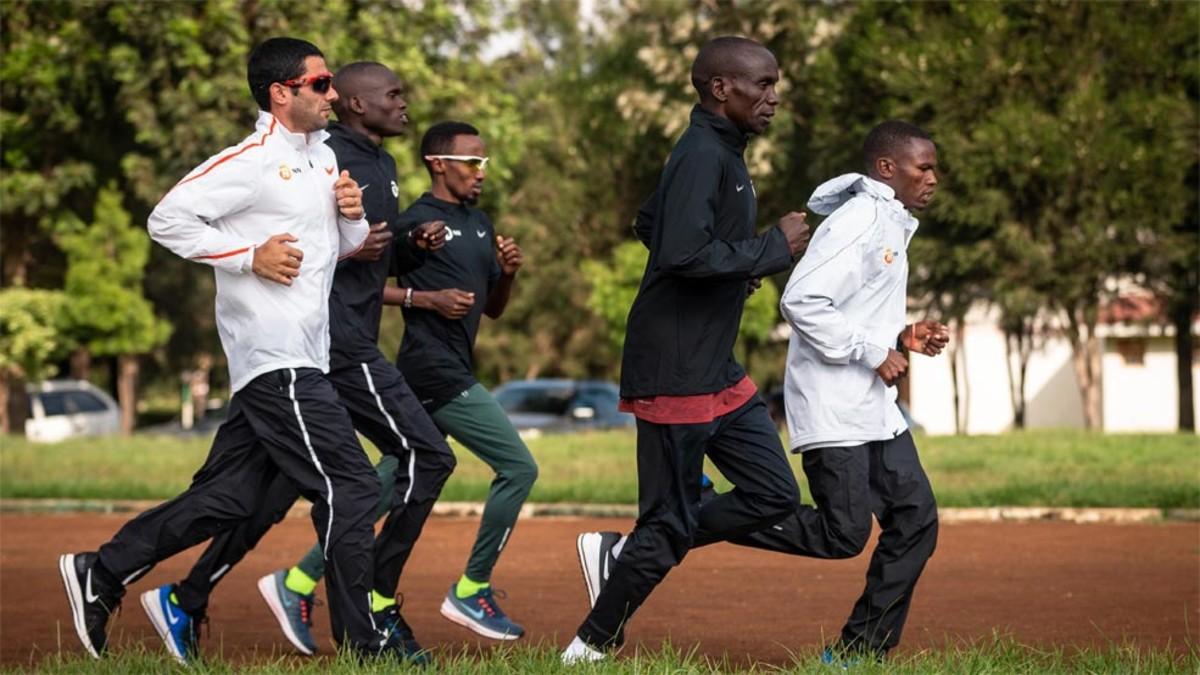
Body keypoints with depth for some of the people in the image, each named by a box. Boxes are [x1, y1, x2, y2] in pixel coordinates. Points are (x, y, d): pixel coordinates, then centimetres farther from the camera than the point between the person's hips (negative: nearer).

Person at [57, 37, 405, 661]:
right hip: (274, 358, -9)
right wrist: (250, 256, -18)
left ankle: (100, 574, 16)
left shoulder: (324, 157, 17)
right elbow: (167, 218, -14)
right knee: (350, 487, -9)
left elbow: (347, 247, 26)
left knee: (227, 498, 9)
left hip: (301, 361, 9)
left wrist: (352, 215, 3)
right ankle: (361, 641, -2)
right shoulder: (250, 162, -10)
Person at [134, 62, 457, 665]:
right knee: (427, 457, -10)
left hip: (350, 340, 10)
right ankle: (376, 601, -5)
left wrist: (415, 245, 7)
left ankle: (188, 599, 14)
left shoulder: (382, 165, 20)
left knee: (281, 480, 10)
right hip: (336, 343, -10)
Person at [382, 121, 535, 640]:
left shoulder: (480, 224, 18)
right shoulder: (415, 221, -8)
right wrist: (426, 297, -19)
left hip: (454, 370, 9)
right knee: (518, 467, -10)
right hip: (434, 370, -9)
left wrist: (507, 273, 3)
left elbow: (493, 309, 23)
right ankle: (471, 592, -2)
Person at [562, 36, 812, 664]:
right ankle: (591, 647, 13)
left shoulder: (721, 154, 14)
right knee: (671, 526, -2)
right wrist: (773, 248, -20)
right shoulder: (702, 156, -17)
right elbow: (685, 253, -30)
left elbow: (649, 225, 26)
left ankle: (623, 555, 14)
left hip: (717, 371, 10)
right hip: (676, 371, -10)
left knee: (774, 496, 8)